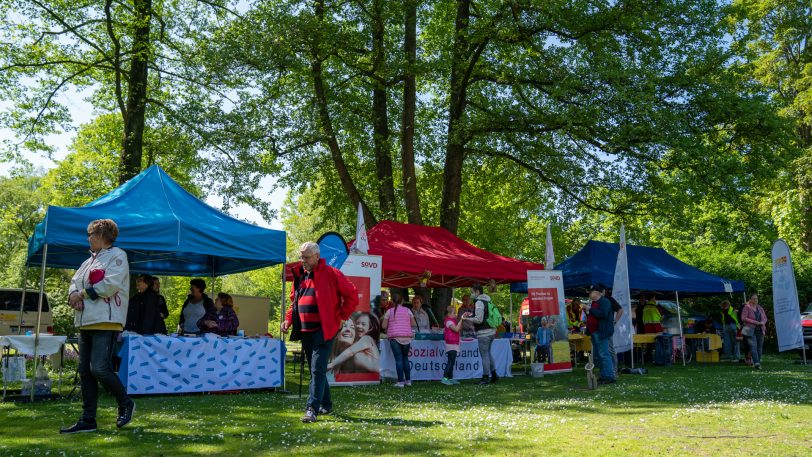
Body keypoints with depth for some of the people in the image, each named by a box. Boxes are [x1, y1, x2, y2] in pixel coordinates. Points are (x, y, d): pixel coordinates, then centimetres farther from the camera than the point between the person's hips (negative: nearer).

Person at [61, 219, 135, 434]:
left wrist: (82, 293, -8)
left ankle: (126, 403, 7)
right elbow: (75, 281, 19)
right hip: (86, 321, 9)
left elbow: (111, 284, -14)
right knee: (85, 371, 7)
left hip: (106, 321, -9)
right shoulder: (90, 260, 24)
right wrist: (73, 296, -3)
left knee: (99, 368, -15)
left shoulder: (117, 255, -2)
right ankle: (88, 420, 13)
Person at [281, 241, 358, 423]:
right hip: (304, 331, 7)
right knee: (315, 369, 14)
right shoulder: (299, 275, 13)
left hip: (323, 330, -7)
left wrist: (341, 316, -7)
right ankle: (326, 404, 27)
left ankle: (312, 409, -13)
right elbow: (294, 301, 23)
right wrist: (288, 319, 7)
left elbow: (352, 295, -6)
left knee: (317, 370, -12)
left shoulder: (331, 274, -7)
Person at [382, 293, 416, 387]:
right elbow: (413, 324, 8)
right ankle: (408, 380, 17)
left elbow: (384, 326, 1)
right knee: (405, 358, 15)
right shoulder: (407, 310, 6)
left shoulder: (389, 311, 1)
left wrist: (387, 332, 20)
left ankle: (400, 381, -3)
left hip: (394, 337, -2)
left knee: (398, 359, -1)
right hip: (407, 337, 2)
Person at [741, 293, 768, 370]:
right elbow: (743, 318, -10)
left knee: (759, 347, 5)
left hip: (760, 330, 5)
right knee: (753, 346, -15)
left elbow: (765, 318, 18)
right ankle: (756, 363, -23)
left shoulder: (760, 308, 15)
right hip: (751, 330, -5)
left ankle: (758, 363, 13)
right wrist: (754, 322, -15)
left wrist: (763, 322, -5)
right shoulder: (747, 307, -2)